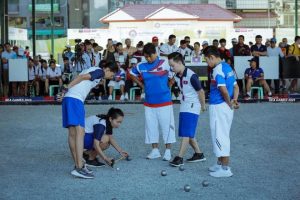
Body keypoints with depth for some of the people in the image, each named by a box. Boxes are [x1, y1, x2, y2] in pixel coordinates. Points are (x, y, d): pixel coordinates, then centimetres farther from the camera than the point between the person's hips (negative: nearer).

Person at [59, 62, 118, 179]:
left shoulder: (93, 70, 28)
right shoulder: (100, 72, 0)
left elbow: (80, 79, 18)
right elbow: (81, 77, -11)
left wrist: (66, 91, 7)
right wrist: (66, 89, -13)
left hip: (68, 98, 10)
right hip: (75, 99, -10)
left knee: (72, 134, 9)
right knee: (80, 132, -14)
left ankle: (78, 166, 13)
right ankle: (79, 168, -21)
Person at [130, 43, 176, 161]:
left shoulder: (164, 64, -6)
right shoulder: (141, 66, 4)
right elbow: (132, 74, 20)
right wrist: (142, 85, 13)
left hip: (164, 102, -4)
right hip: (149, 102, 4)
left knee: (166, 125, -1)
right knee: (151, 126, 8)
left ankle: (168, 151, 9)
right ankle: (155, 150, 19)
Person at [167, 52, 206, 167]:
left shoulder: (191, 76, -20)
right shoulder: (176, 76, 4)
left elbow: (201, 91, -12)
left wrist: (203, 106, -2)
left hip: (192, 108, -8)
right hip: (183, 107, 8)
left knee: (186, 134, -9)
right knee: (188, 134, 12)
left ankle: (180, 158, -8)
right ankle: (199, 154, 25)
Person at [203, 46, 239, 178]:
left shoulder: (217, 70, -17)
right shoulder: (227, 67, 12)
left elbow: (223, 90, -25)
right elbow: (236, 86, 15)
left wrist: (229, 103, -11)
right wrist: (234, 99, 2)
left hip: (219, 107, -10)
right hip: (225, 107, 10)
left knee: (220, 136, -3)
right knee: (221, 136, 18)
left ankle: (225, 169, 1)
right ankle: (220, 164, 29)